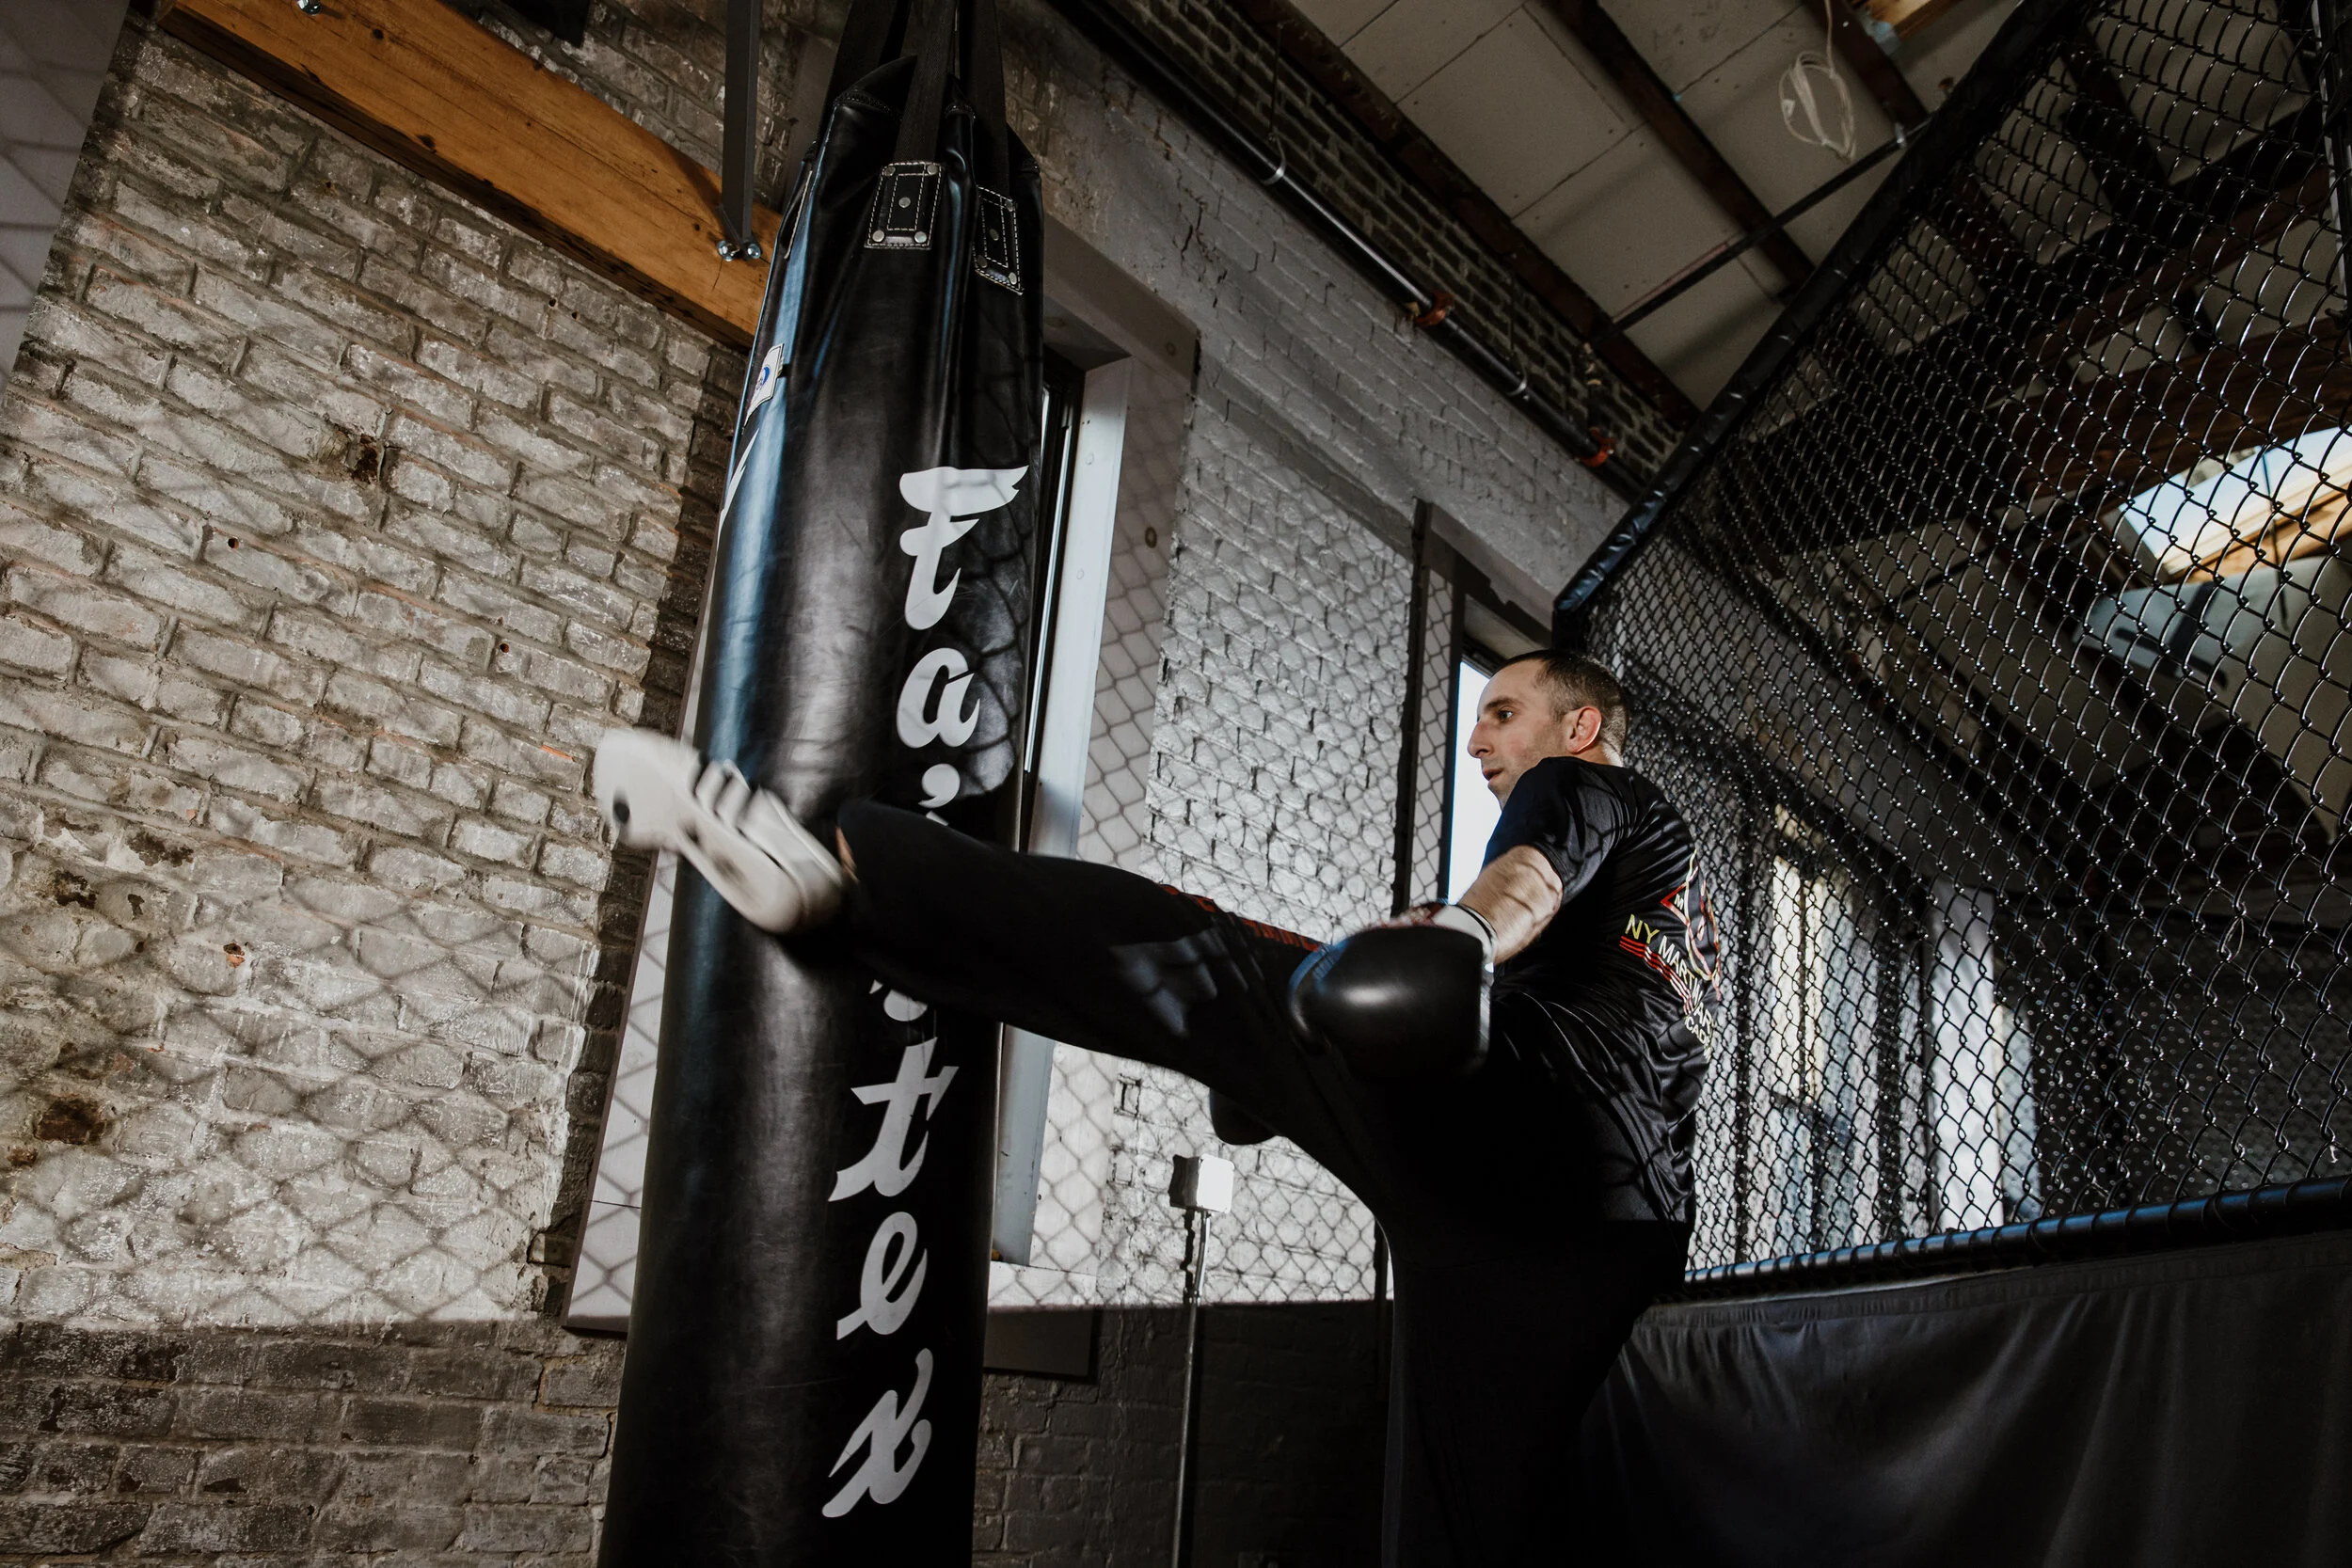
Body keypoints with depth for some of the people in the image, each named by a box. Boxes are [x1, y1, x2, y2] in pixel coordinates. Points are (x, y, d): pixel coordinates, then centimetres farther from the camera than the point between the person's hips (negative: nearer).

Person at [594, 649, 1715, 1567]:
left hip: (1521, 1106, -8)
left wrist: (1456, 938, -36)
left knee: (1197, 964, -12)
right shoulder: (1672, 873, 43)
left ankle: (825, 867, -22)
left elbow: (1534, 873, -11)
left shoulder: (1584, 787, 14)